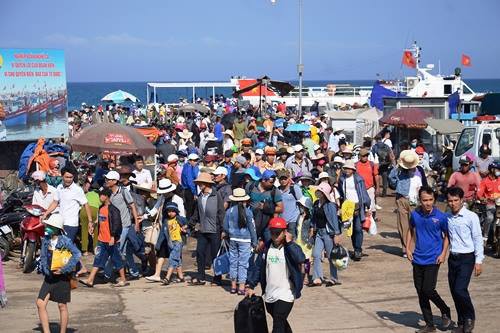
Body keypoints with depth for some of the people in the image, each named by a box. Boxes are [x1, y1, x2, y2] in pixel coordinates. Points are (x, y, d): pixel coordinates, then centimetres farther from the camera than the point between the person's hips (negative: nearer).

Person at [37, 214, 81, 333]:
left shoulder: (66, 241, -15)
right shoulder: (46, 240, 3)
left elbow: (77, 254, -23)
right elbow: (43, 256, 9)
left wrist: (64, 269, -23)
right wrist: (45, 269, -8)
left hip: (62, 278, -5)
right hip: (49, 277, 5)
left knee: (62, 306, 6)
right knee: (40, 304, -3)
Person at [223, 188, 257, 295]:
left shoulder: (229, 211, -2)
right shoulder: (247, 212, -10)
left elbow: (225, 227, 3)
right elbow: (252, 228, -6)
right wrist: (254, 242, 2)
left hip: (233, 239, 3)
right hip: (245, 240, -3)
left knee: (233, 262, 12)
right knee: (243, 263, 1)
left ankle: (233, 286, 18)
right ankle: (241, 287, 0)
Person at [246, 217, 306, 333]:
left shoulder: (291, 248, -8)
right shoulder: (266, 248, 6)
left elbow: (300, 259, -29)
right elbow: (258, 268, 12)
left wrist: (289, 242, -22)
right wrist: (251, 286, 10)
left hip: (285, 295, -5)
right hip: (269, 295, 5)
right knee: (281, 323, 21)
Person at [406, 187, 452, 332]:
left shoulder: (441, 216, -10)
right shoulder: (415, 214, -1)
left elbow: (446, 235, 2)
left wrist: (443, 253, -7)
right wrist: (408, 248, 7)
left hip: (433, 260, -4)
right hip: (418, 259, 4)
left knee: (428, 290, -11)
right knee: (420, 292, 7)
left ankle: (445, 311, 17)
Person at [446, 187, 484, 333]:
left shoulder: (471, 217, -9)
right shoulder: (447, 218, 5)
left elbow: (478, 239, -7)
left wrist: (478, 261, -9)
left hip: (466, 258, -5)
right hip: (452, 258, 5)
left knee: (460, 289, -15)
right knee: (454, 291, 7)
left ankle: (470, 317, 9)